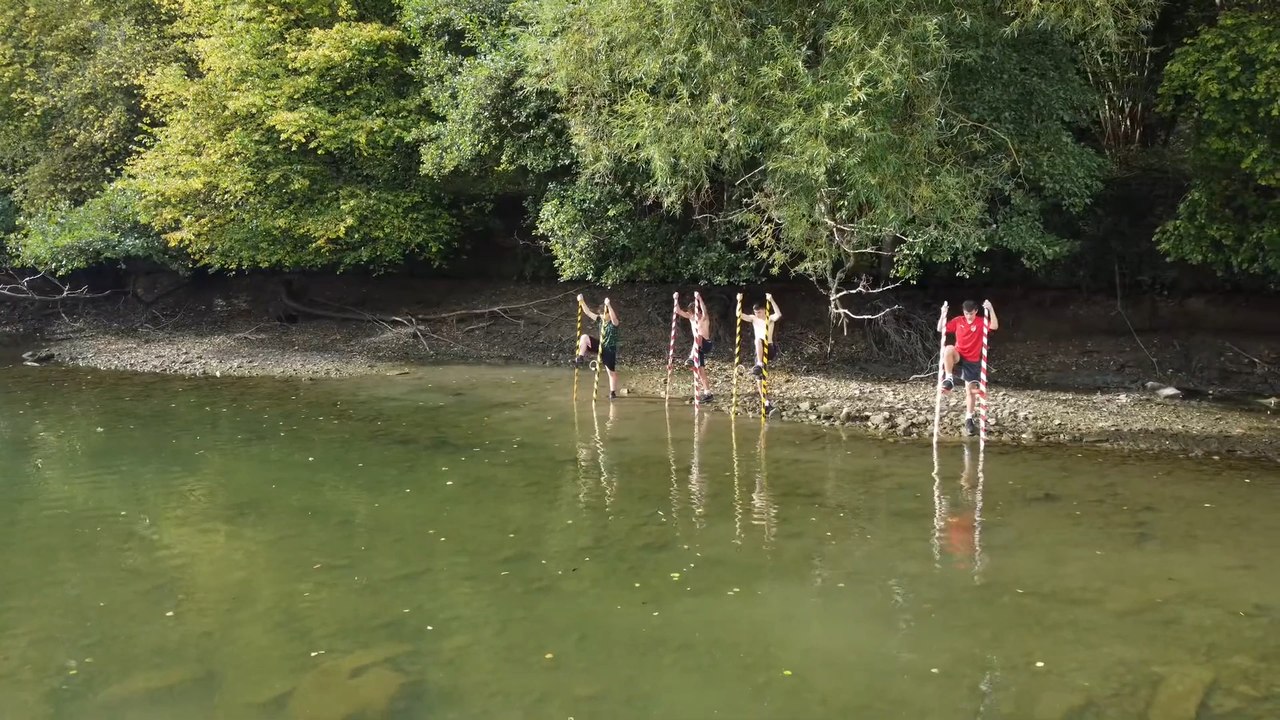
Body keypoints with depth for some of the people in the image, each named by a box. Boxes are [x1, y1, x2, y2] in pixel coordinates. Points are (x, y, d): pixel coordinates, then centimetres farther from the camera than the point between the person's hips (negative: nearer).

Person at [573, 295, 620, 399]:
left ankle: (613, 393, 17)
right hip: (600, 346, 5)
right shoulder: (600, 320, 2)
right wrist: (582, 302, -9)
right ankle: (580, 359, -17)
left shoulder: (614, 323, -16)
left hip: (610, 350, -5)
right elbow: (588, 312, 2)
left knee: (612, 372, 4)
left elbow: (614, 317, -41)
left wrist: (608, 305, -51)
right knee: (584, 337, -17)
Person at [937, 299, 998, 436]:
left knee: (971, 390, 3)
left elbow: (995, 327, -26)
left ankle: (969, 418, 16)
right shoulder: (958, 321, -1)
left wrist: (991, 309, -35)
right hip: (958, 356, 1)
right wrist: (943, 315, -17)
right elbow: (940, 329, -1)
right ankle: (949, 379, -28)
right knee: (948, 349, -35)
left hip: (973, 361, -1)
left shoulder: (981, 322, -7)